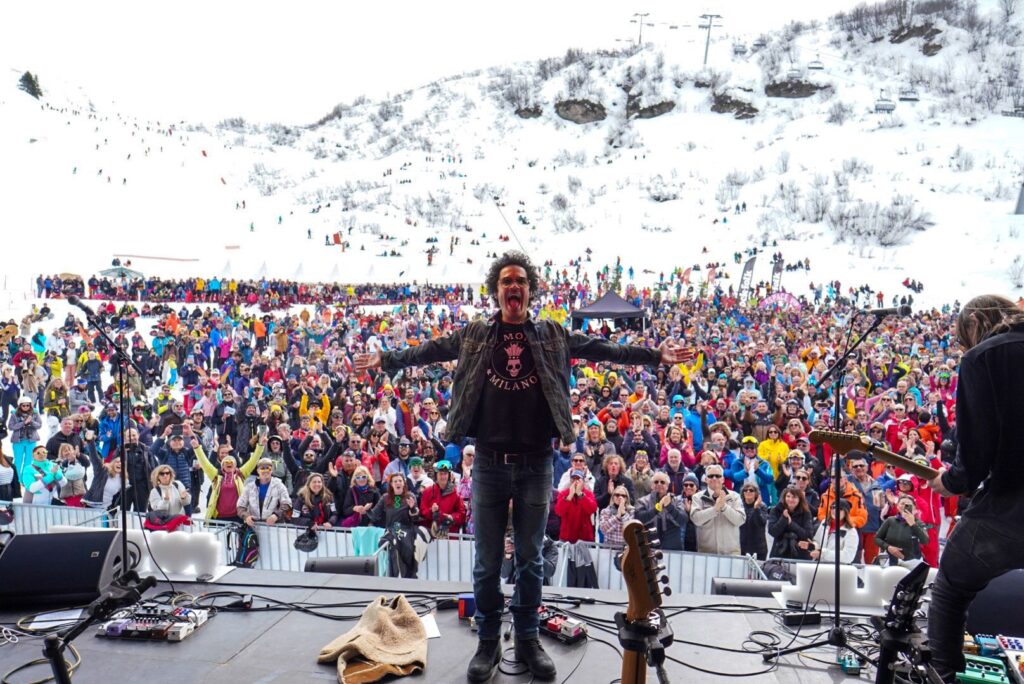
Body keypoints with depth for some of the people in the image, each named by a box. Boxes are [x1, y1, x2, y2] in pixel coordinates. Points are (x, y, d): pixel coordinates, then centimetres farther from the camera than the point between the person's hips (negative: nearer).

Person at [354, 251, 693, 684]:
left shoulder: (553, 336, 6)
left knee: (530, 558, 9)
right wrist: (387, 360, 1)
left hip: (536, 464, 0)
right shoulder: (474, 335, 6)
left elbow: (603, 350, 4)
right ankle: (488, 643, 21)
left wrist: (654, 356, -3)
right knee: (487, 561, 7)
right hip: (489, 462, 0)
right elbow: (429, 351, 9)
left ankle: (528, 640, 24)